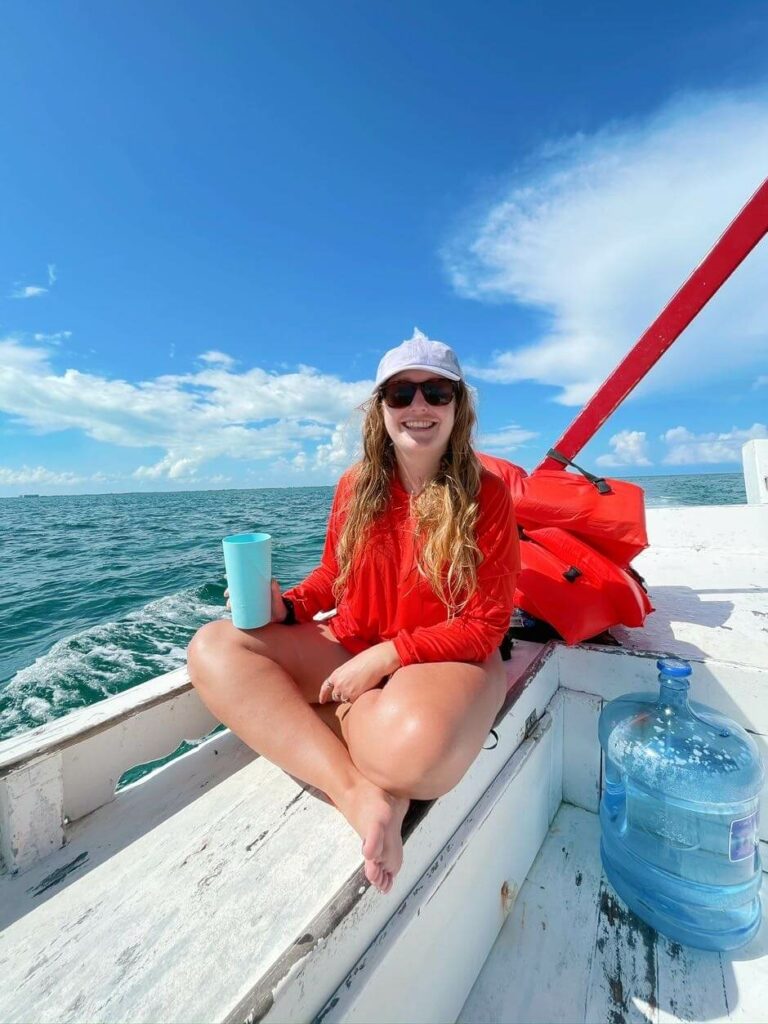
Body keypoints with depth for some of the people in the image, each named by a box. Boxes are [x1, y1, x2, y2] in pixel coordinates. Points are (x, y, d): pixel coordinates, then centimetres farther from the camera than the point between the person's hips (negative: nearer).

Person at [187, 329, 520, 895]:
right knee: (214, 648, -14)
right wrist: (287, 606, -9)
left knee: (412, 745, -40)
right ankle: (358, 792, -21)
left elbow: (486, 625, -11)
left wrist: (386, 656, -20)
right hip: (349, 648, 5)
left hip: (448, 660, -4)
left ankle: (324, 720, -6)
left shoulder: (486, 494, -9)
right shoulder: (356, 486, 1)